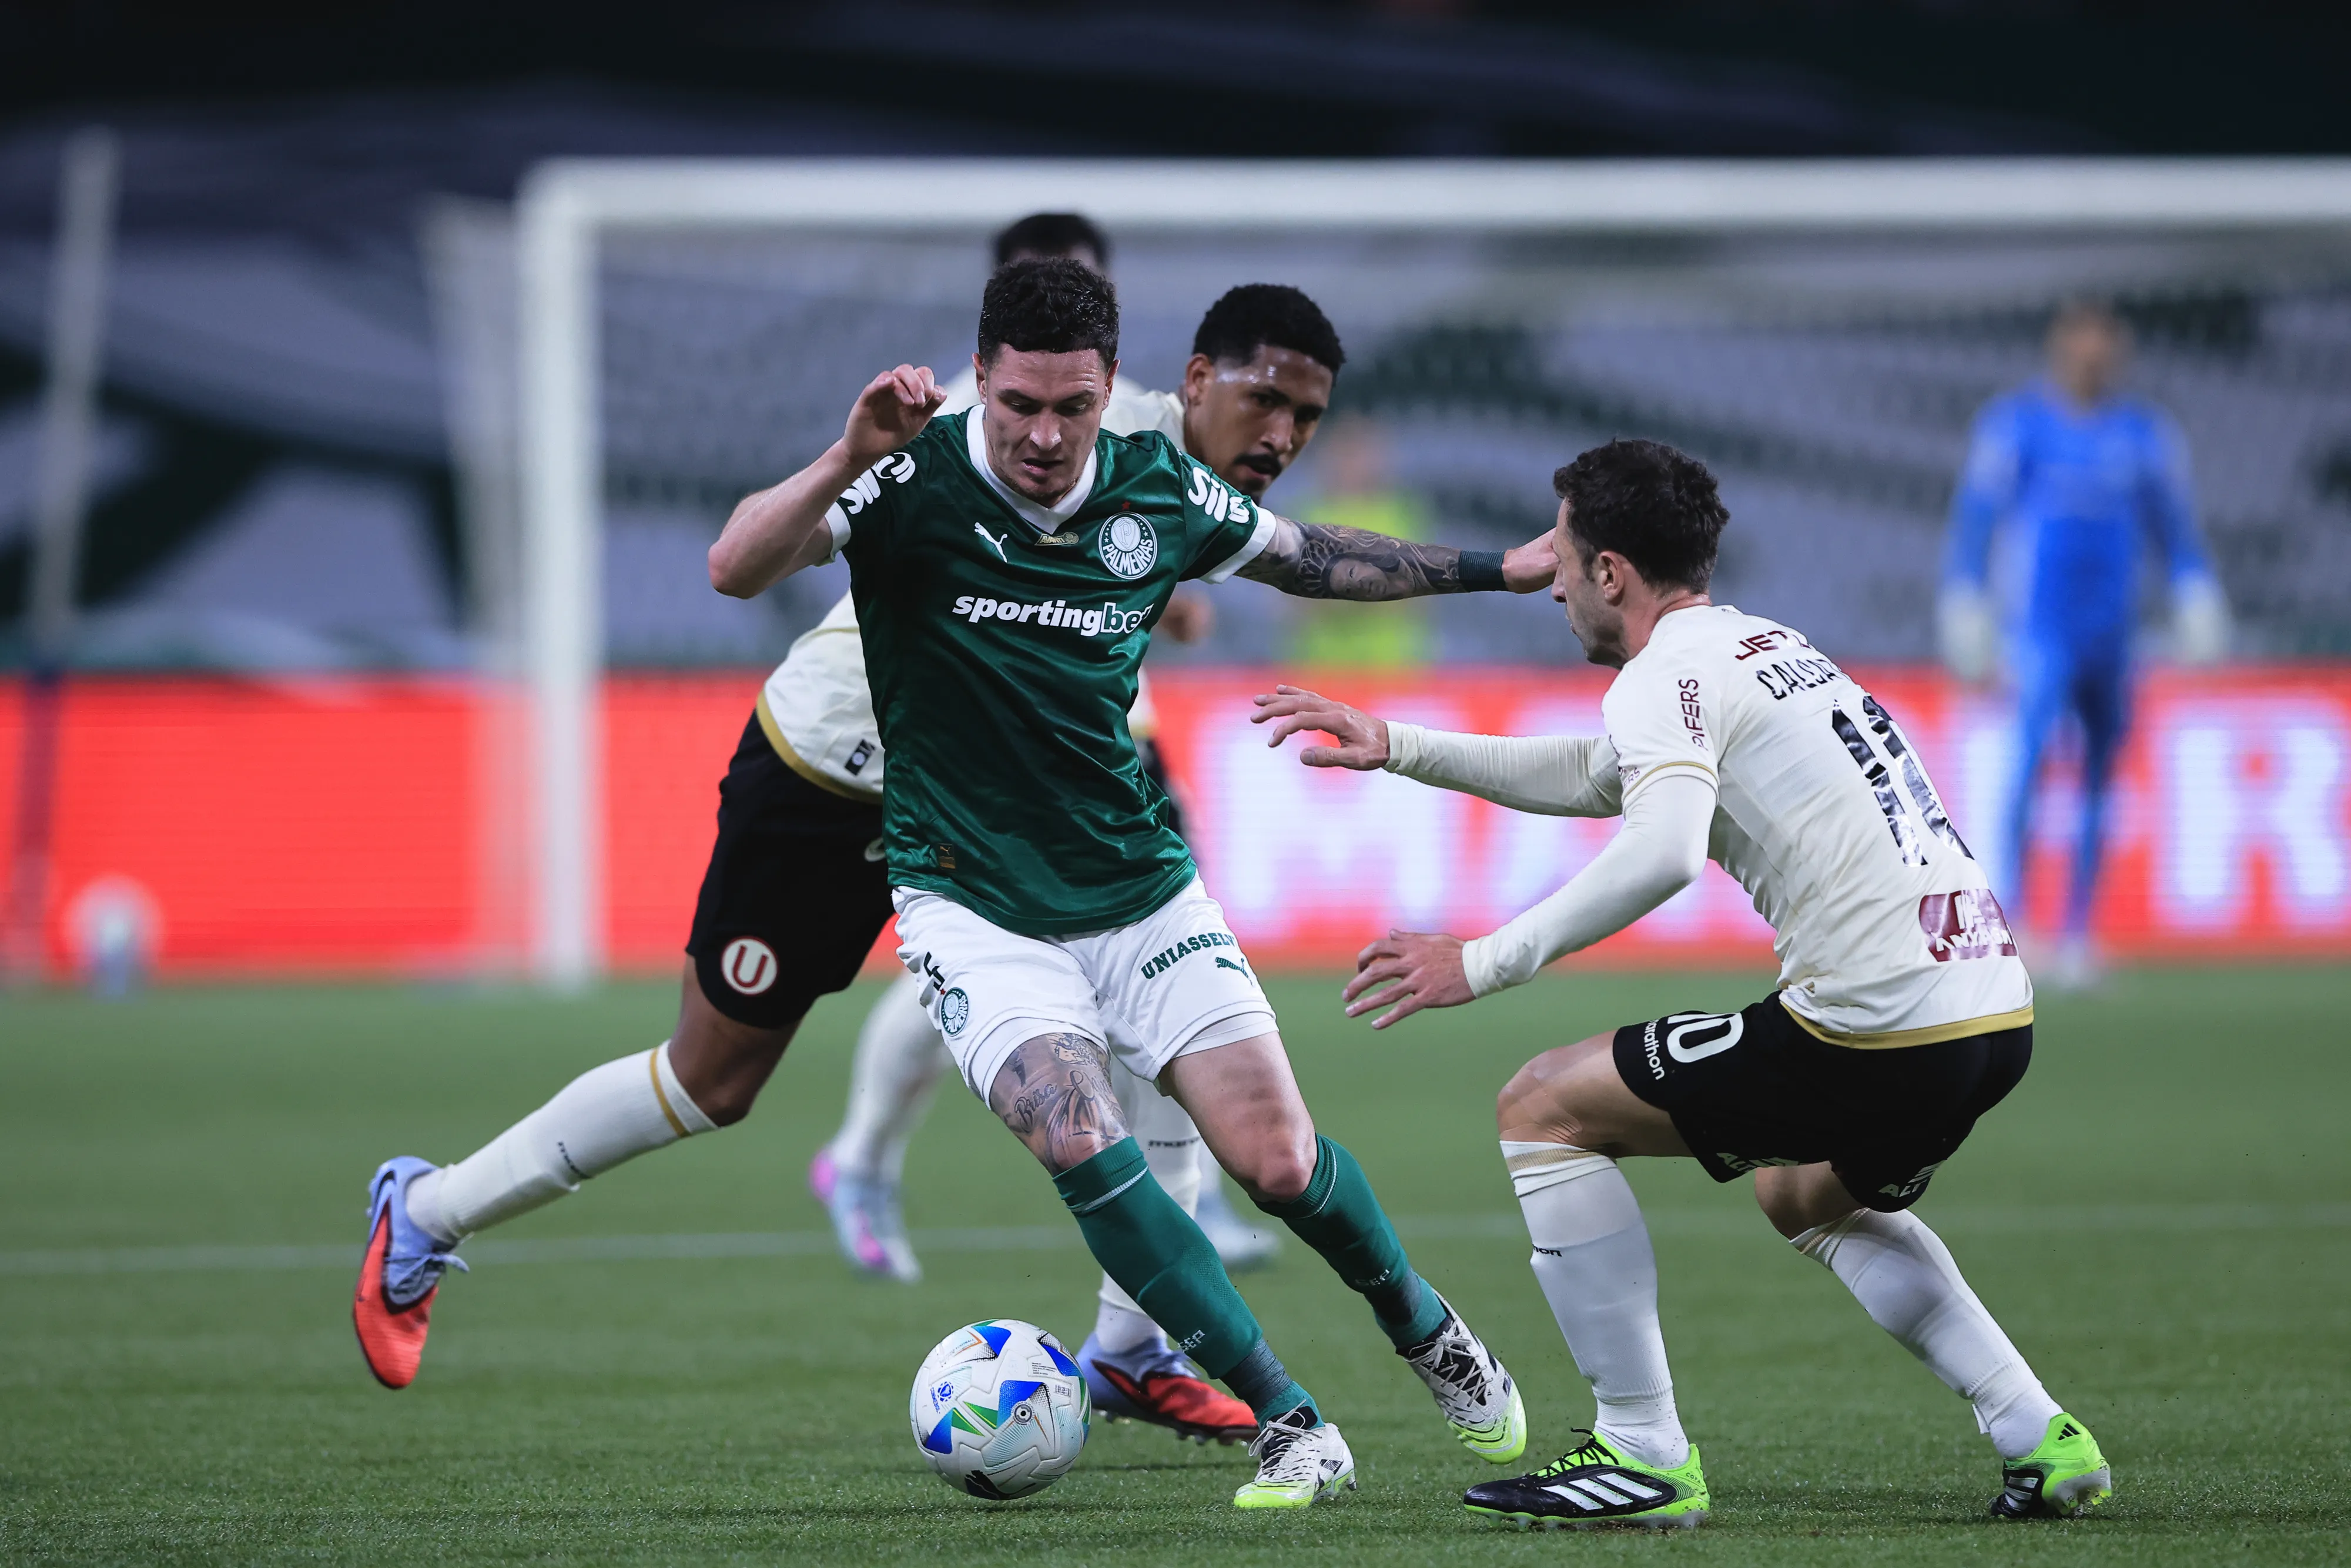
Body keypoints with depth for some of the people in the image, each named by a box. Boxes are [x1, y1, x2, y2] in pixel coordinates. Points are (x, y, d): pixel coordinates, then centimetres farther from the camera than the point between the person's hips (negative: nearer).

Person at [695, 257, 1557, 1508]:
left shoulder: (1156, 490, -4)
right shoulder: (915, 483, -16)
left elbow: (1307, 557, 16)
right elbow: (736, 569, -28)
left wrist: (1496, 569, 18)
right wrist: (849, 459, -43)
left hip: (1141, 889, 3)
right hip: (977, 910, -3)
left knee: (1277, 1164, -2)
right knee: (1076, 1135, -25)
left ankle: (1424, 1330, 31)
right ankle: (1287, 1424, -15)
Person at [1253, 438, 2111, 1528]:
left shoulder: (1668, 671, -6)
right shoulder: (1762, 646, 24)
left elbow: (1664, 848, -26)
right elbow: (1595, 776, 38)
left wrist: (1485, 963, -20)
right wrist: (1397, 749, 37)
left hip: (1882, 1022, -9)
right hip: (1994, 1004, 9)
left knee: (1543, 1108, 3)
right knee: (1806, 1196, 37)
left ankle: (1645, 1453, 1)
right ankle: (2042, 1441, 23)